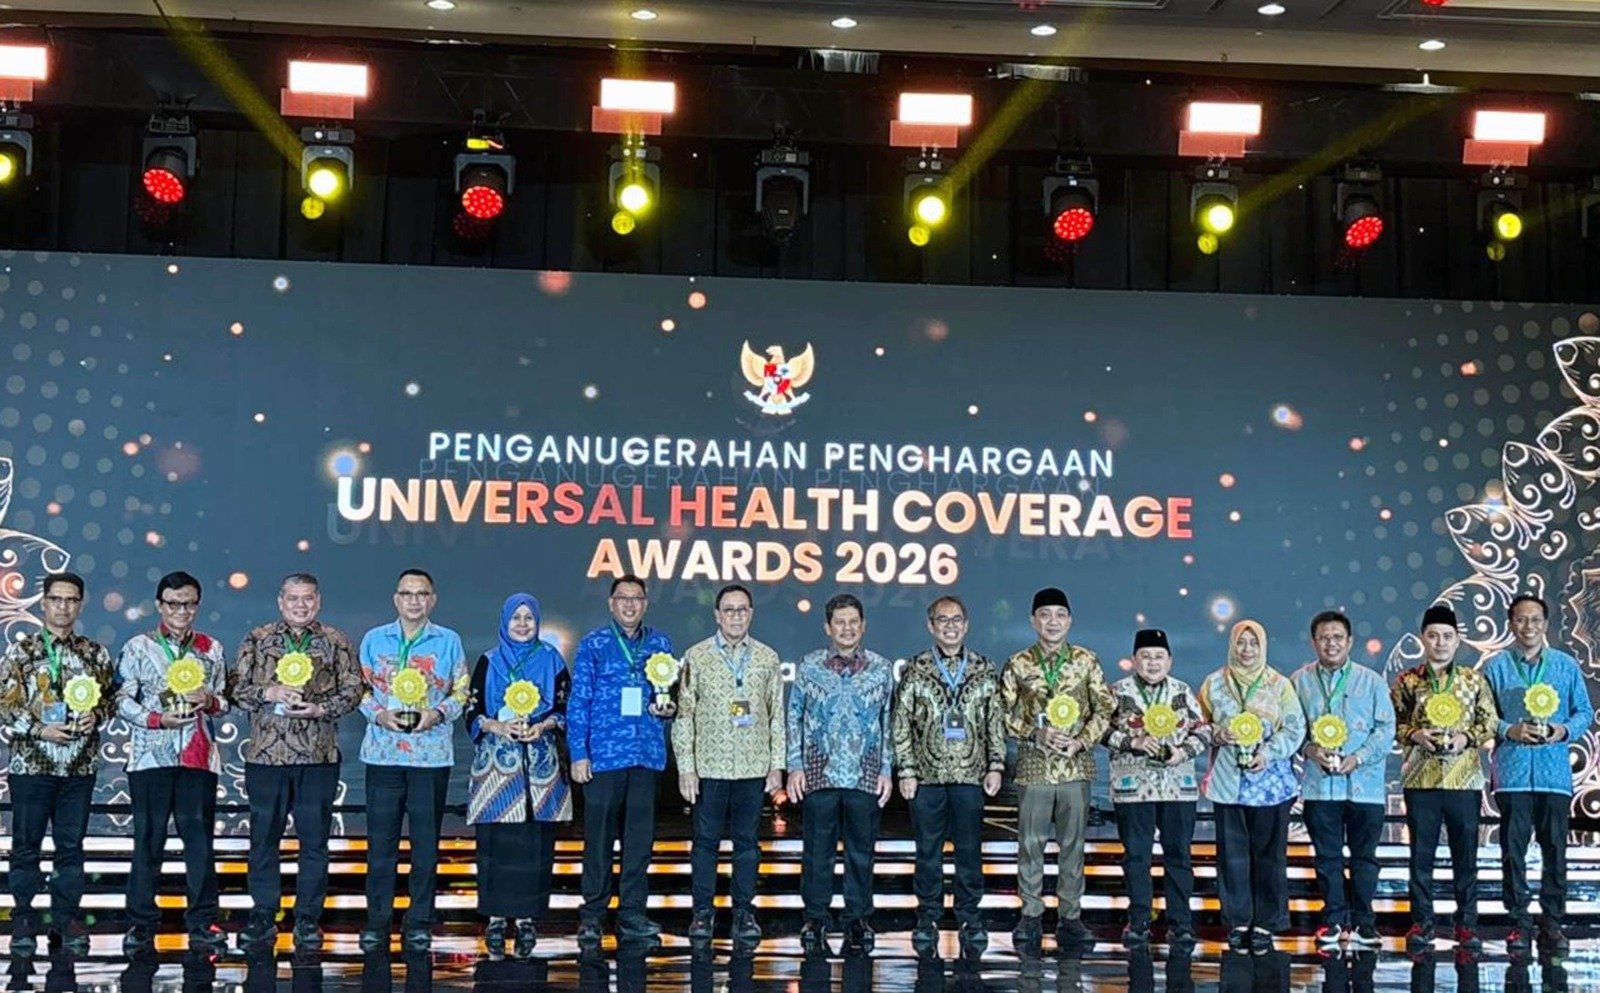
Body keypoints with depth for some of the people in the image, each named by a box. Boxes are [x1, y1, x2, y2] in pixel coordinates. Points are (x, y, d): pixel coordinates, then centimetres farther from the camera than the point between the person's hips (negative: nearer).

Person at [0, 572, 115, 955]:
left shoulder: (96, 654, 8)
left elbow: (111, 700, 14)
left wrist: (96, 716, -7)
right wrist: (39, 729, -13)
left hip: (80, 765, 2)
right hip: (31, 762, -2)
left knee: (71, 845, 5)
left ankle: (67, 922, 12)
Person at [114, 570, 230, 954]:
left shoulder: (212, 649, 13)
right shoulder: (138, 647, 6)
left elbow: (227, 701, 17)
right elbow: (122, 700, 0)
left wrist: (210, 701, -5)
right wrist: (158, 720, -14)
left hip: (199, 757, 2)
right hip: (150, 756, -2)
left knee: (200, 839, 0)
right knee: (148, 840, 0)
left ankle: (202, 924, 6)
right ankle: (141, 924, 7)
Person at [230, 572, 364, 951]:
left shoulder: (335, 642, 7)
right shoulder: (257, 640, 8)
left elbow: (353, 689, 5)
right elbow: (236, 688, 5)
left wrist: (320, 709, -11)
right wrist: (269, 693, -13)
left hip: (319, 756, 0)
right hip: (266, 753, 0)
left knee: (314, 838, 3)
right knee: (263, 836, 5)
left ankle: (308, 919, 11)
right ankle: (263, 916, 15)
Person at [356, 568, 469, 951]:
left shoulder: (449, 641, 7)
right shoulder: (374, 639, 9)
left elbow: (462, 691, 8)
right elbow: (358, 688, 10)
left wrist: (437, 714, -10)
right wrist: (379, 714, -8)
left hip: (432, 753, 0)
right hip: (383, 752, 1)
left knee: (426, 840, 3)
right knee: (381, 838, 2)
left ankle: (420, 923, 11)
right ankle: (377, 921, 10)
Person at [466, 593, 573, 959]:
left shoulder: (551, 660, 9)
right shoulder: (489, 662, 9)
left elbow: (566, 708, 7)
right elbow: (472, 711, 6)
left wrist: (542, 726, -10)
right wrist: (497, 726, -12)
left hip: (540, 761, 0)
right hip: (496, 762, 0)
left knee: (535, 840, -3)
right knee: (496, 840, -4)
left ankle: (527, 916, 4)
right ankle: (496, 917, 4)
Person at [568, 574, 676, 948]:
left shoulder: (660, 644, 11)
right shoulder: (593, 644, 2)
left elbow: (672, 694, 19)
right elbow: (578, 701, 0)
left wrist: (669, 708, -4)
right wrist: (578, 754, -7)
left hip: (647, 755, 3)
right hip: (603, 755, -3)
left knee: (640, 837, 6)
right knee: (599, 836, 0)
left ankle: (632, 914, 13)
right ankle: (592, 914, 8)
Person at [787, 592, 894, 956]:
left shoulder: (881, 669, 6)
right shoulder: (809, 666, 4)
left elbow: (889, 722, 10)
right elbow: (794, 718, 7)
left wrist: (887, 771, 5)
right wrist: (794, 767, 1)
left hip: (866, 776, 1)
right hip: (819, 774, 0)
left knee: (861, 852, 5)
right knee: (817, 851, 3)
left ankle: (858, 921, 16)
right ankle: (815, 920, 14)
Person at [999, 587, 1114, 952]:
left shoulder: (1086, 661, 3)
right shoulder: (1018, 665, 2)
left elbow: (1105, 709, 5)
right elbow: (1005, 713, 3)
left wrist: (1082, 741, -9)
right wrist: (1036, 734, -12)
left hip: (1076, 767, 1)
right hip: (1033, 768, 0)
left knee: (1073, 845, 6)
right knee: (1030, 844, 3)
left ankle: (1070, 917, 14)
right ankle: (1031, 916, 13)